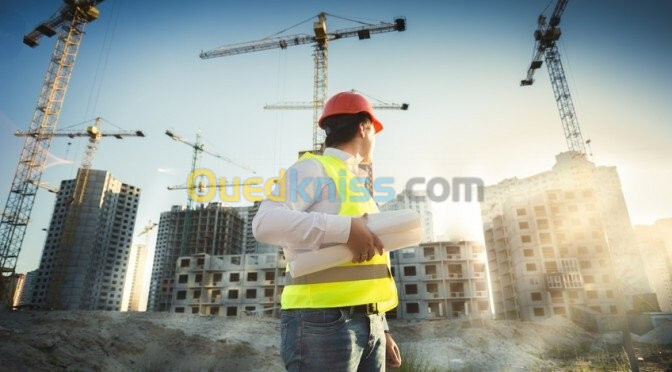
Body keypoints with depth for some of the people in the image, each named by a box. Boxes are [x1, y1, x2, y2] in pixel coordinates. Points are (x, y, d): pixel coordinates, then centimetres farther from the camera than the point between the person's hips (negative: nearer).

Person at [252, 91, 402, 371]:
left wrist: (381, 329, 17)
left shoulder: (357, 185, 22)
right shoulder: (314, 168, -3)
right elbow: (265, 223, -19)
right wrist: (345, 228, -23)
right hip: (324, 319, -8)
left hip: (367, 322, 8)